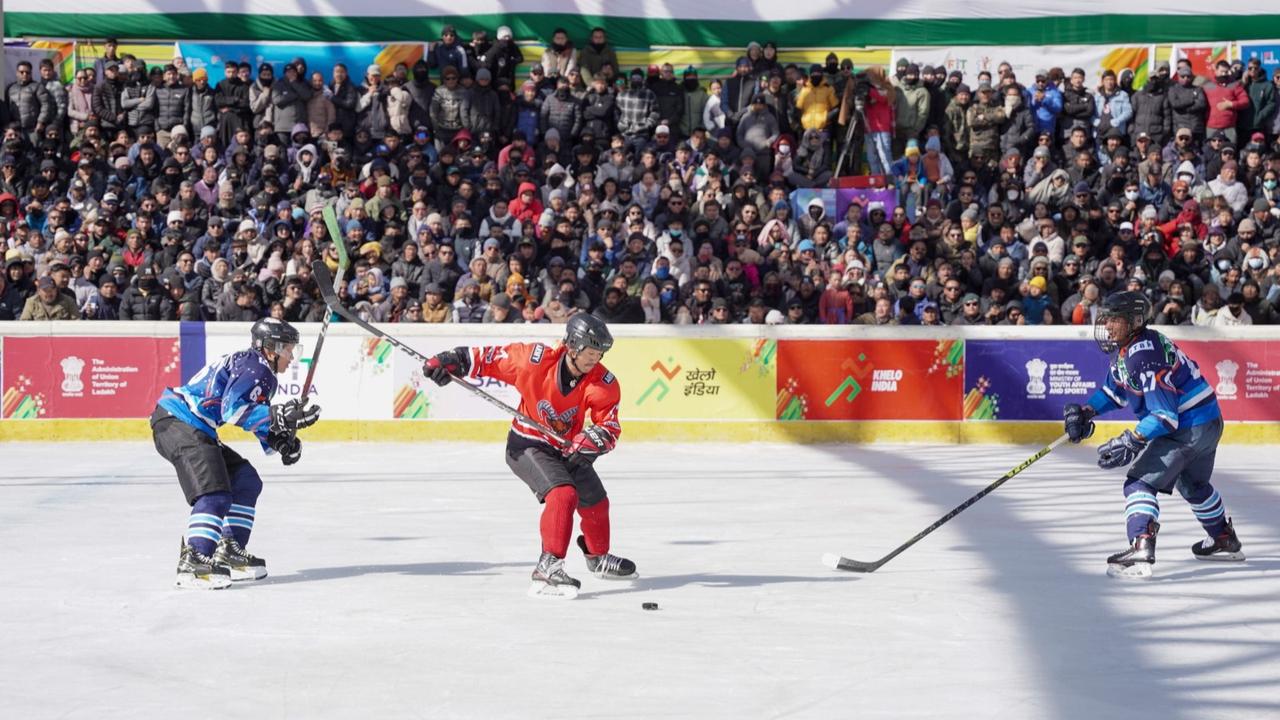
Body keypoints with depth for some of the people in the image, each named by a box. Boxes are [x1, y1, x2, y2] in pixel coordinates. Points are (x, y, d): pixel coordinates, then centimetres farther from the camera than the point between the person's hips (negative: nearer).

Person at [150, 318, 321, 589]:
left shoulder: (259, 370, 22)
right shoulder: (254, 368, -11)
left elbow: (261, 428, 21)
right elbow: (233, 409, -25)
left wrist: (281, 442, 2)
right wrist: (278, 416, -24)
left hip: (196, 431, 11)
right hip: (177, 424, -11)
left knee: (246, 480, 15)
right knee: (215, 493, -23)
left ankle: (229, 551, 17)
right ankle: (192, 561, -32)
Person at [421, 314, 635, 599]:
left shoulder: (603, 383, -15)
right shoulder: (535, 359, -24)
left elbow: (609, 427, -16)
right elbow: (489, 357, -12)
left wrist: (590, 442, -36)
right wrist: (450, 361, -18)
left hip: (567, 449, 6)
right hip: (527, 445, -6)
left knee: (596, 502, 17)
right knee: (563, 494, -29)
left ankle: (598, 557, 47)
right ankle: (547, 568, -31)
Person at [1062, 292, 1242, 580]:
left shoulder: (1145, 355, -28)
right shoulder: (1124, 350, 4)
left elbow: (1165, 414, -31)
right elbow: (1115, 390, 20)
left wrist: (1131, 442, -36)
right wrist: (1086, 412, 5)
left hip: (1190, 426, -11)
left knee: (1140, 481, -16)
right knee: (1193, 484, 31)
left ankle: (1140, 550, -31)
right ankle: (1225, 540, 50)